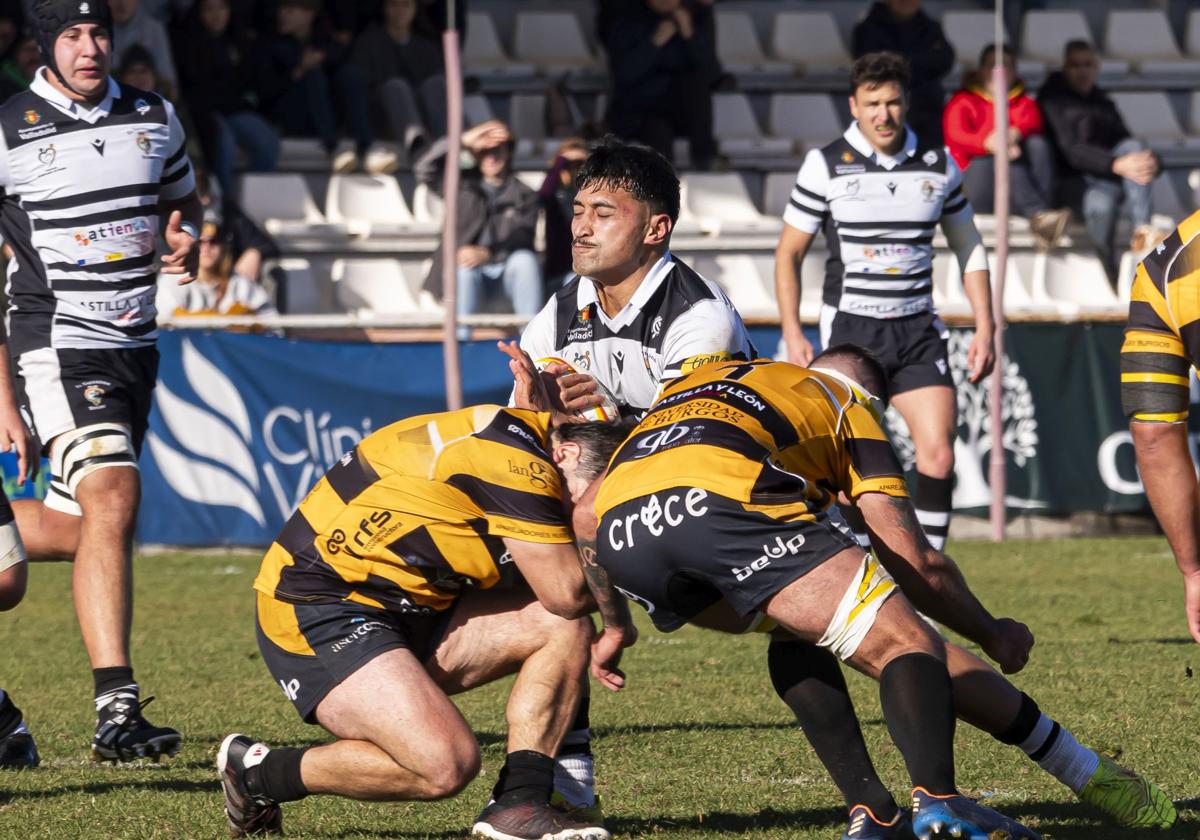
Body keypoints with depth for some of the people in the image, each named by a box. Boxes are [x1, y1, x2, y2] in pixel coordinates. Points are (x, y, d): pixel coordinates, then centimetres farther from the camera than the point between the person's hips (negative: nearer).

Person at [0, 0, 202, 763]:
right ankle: (116, 712, -26)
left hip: (135, 347, 7)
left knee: (75, 526, 9)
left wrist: (185, 233, 1)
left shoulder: (155, 119, 9)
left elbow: (184, 199, 25)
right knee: (112, 500, -22)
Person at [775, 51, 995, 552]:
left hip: (918, 331, 3)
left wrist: (984, 328, 8)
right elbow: (789, 252, 3)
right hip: (850, 328, -2)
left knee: (939, 453, -10)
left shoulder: (938, 165, 6)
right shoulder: (826, 166, -2)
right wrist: (793, 334, -5)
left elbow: (969, 249, 16)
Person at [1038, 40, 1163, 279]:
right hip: (1074, 181, -5)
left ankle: (1142, 230, -38)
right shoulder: (1053, 100, 4)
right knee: (1101, 203, -39)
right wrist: (1117, 165, -30)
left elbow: (1127, 146, 15)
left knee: (1132, 146, -26)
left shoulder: (1104, 104, 24)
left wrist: (1151, 162, -11)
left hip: (1108, 178, 5)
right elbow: (1071, 151, -13)